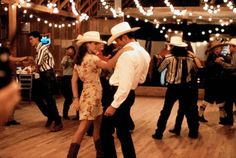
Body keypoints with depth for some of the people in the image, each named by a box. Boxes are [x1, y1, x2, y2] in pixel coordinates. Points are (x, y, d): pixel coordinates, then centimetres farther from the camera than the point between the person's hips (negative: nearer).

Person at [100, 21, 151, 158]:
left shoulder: (127, 54, -21)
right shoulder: (144, 53, 9)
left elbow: (125, 85, -26)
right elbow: (141, 79, 19)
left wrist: (114, 105, -23)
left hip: (120, 95, -10)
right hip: (129, 94, 10)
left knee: (106, 130, 0)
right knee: (123, 131, 17)